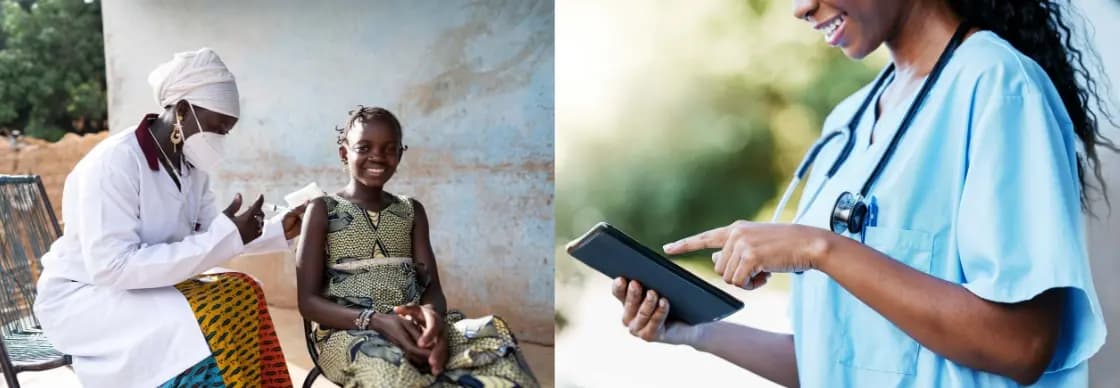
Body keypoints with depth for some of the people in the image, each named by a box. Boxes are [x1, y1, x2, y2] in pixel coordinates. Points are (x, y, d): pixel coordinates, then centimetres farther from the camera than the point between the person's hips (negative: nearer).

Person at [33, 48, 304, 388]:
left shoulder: (192, 163, 0)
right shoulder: (113, 163, -24)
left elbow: (209, 237, 6)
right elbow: (112, 267, -29)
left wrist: (279, 231, -8)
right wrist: (224, 237, -32)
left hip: (145, 286, 7)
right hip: (81, 297, -7)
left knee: (241, 295, -14)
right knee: (204, 322, -28)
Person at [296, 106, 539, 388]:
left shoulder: (412, 211, 16)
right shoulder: (323, 209, 6)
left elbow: (432, 286, 8)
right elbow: (308, 301, -1)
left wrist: (432, 313, -18)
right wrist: (376, 321, -19)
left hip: (414, 326, 3)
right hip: (349, 332, -3)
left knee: (496, 336, -27)